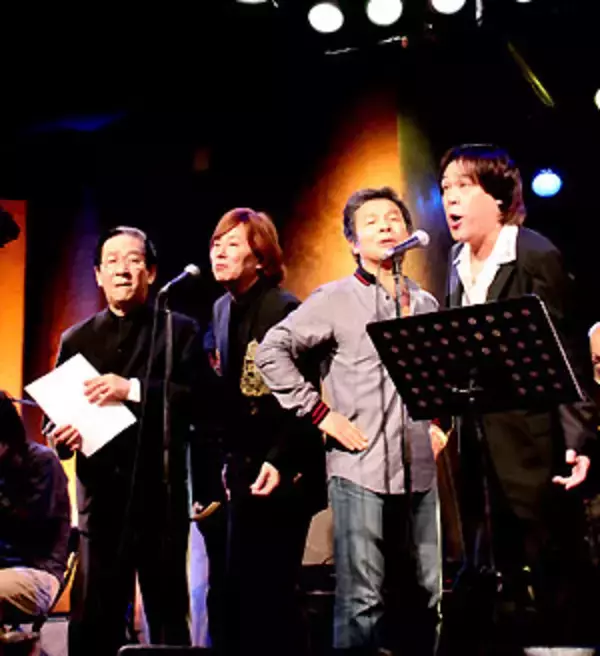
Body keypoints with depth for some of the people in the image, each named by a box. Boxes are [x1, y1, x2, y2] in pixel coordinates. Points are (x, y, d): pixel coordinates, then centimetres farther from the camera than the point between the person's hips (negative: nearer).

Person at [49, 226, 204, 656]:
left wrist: (133, 390, -18)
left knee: (168, 613, 5)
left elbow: (197, 395, -8)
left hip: (160, 495, -2)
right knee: (92, 620, 0)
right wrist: (62, 436, -10)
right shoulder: (77, 340, 16)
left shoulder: (180, 331, 7)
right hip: (101, 496, 2)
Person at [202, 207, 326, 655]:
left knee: (269, 593, -4)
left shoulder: (283, 309, -13)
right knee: (237, 591, 10)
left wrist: (279, 460, -25)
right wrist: (227, 463, 14)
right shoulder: (224, 309, 11)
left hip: (279, 474, -8)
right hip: (243, 471, 8)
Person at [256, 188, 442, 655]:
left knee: (424, 595, 9)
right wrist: (319, 412, -10)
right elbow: (272, 352, -7)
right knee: (362, 598, -6)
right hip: (360, 468, -5)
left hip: (419, 470, 5)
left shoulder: (426, 305, 14)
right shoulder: (335, 300, -1)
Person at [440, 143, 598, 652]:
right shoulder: (459, 261, 10)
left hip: (533, 443, -8)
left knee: (557, 573, 1)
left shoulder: (537, 257, -13)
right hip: (481, 445, 8)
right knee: (502, 581, 16)